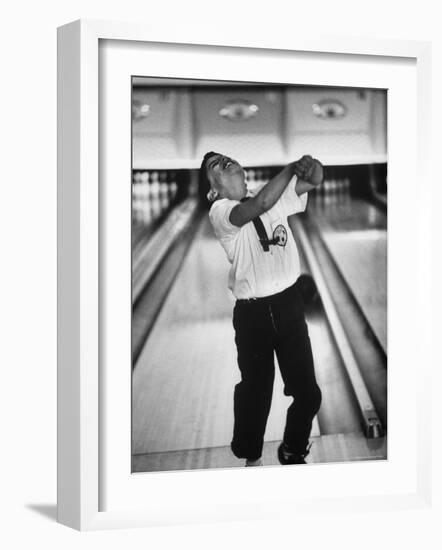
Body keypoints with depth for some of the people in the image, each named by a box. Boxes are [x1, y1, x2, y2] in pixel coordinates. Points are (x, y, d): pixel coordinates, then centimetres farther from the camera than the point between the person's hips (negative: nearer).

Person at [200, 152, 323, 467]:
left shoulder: (274, 196, 5)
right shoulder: (220, 211, -12)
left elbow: (314, 180, 4)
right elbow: (260, 205, -31)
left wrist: (312, 165, -19)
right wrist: (292, 167, -26)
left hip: (289, 303, 4)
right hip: (252, 313, -4)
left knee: (308, 393, 8)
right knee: (255, 393, 9)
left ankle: (293, 453, 34)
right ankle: (252, 459, 33)